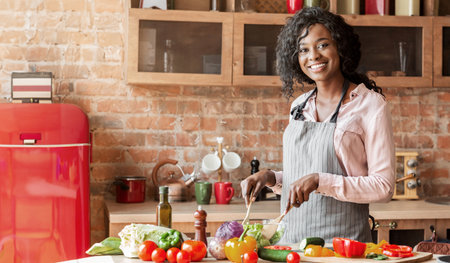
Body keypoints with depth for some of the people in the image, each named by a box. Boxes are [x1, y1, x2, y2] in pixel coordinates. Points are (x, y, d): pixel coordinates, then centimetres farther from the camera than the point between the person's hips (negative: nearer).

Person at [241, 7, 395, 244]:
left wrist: (320, 180, -20)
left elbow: (383, 187, -12)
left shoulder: (371, 105, -7)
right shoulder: (299, 106, 10)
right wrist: (271, 178, 0)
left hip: (342, 239, -5)